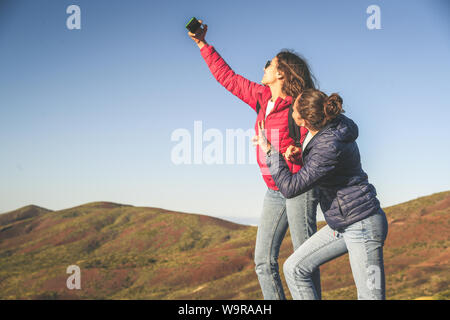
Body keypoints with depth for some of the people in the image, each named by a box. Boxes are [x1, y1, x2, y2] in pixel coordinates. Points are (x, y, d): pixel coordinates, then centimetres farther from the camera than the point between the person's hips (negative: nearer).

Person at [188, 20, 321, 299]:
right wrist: (202, 44, 22)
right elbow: (227, 77, 20)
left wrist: (297, 152, -30)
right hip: (274, 190, 8)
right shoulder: (261, 97, 10)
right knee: (264, 260, 3)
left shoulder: (298, 107, -10)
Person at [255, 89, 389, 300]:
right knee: (294, 268, 6)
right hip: (341, 225, 10)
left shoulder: (330, 148, -26)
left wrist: (269, 150, -14)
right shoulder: (334, 125, 1)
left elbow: (290, 187, -22)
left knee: (371, 296, -7)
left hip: (362, 225, -10)